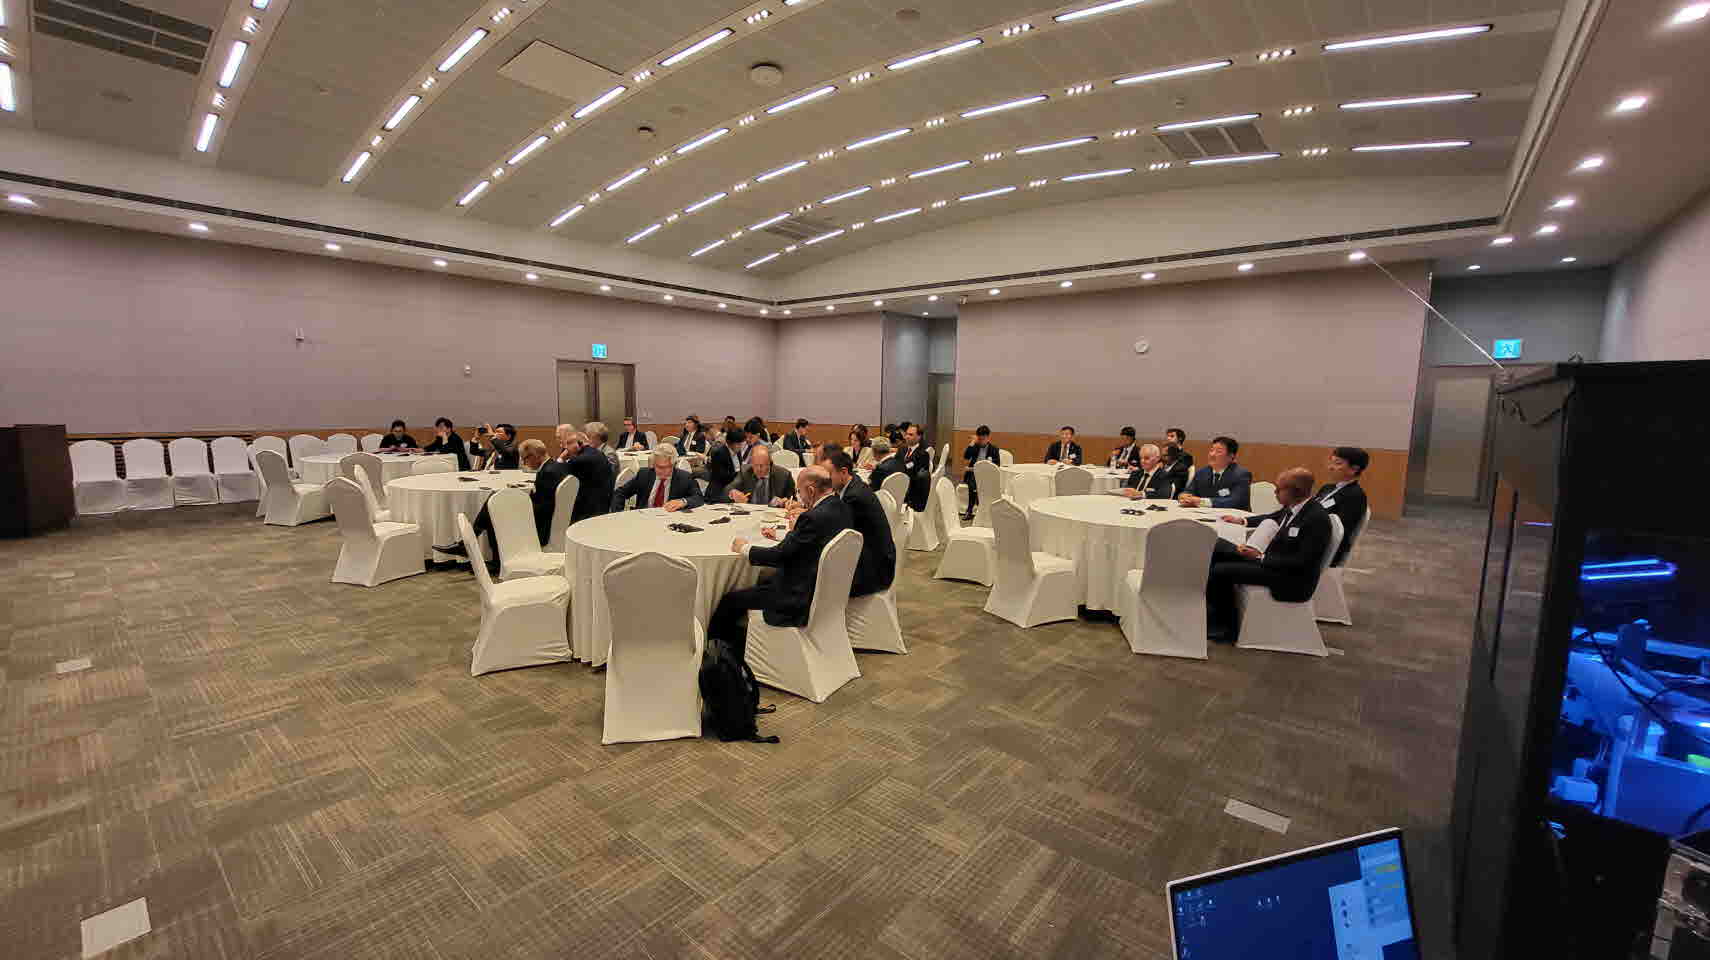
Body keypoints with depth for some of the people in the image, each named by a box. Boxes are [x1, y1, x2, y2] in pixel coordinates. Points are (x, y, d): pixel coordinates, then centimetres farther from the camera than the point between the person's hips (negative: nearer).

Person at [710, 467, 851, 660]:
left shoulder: (815, 517, -26)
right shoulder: (840, 507, 2)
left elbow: (779, 555, -20)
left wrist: (744, 548, -6)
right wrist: (781, 537, 13)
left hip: (800, 600, -10)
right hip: (823, 588, 10)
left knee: (731, 599, 0)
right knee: (762, 580, 25)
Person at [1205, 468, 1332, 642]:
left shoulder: (1318, 518, -23)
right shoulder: (1292, 507, 2)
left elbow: (1301, 562, -25)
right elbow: (1273, 518, 27)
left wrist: (1260, 558, -23)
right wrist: (1242, 520, 21)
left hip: (1292, 579, -9)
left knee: (1221, 570, -20)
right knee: (1216, 548, 3)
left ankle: (1229, 627, 0)